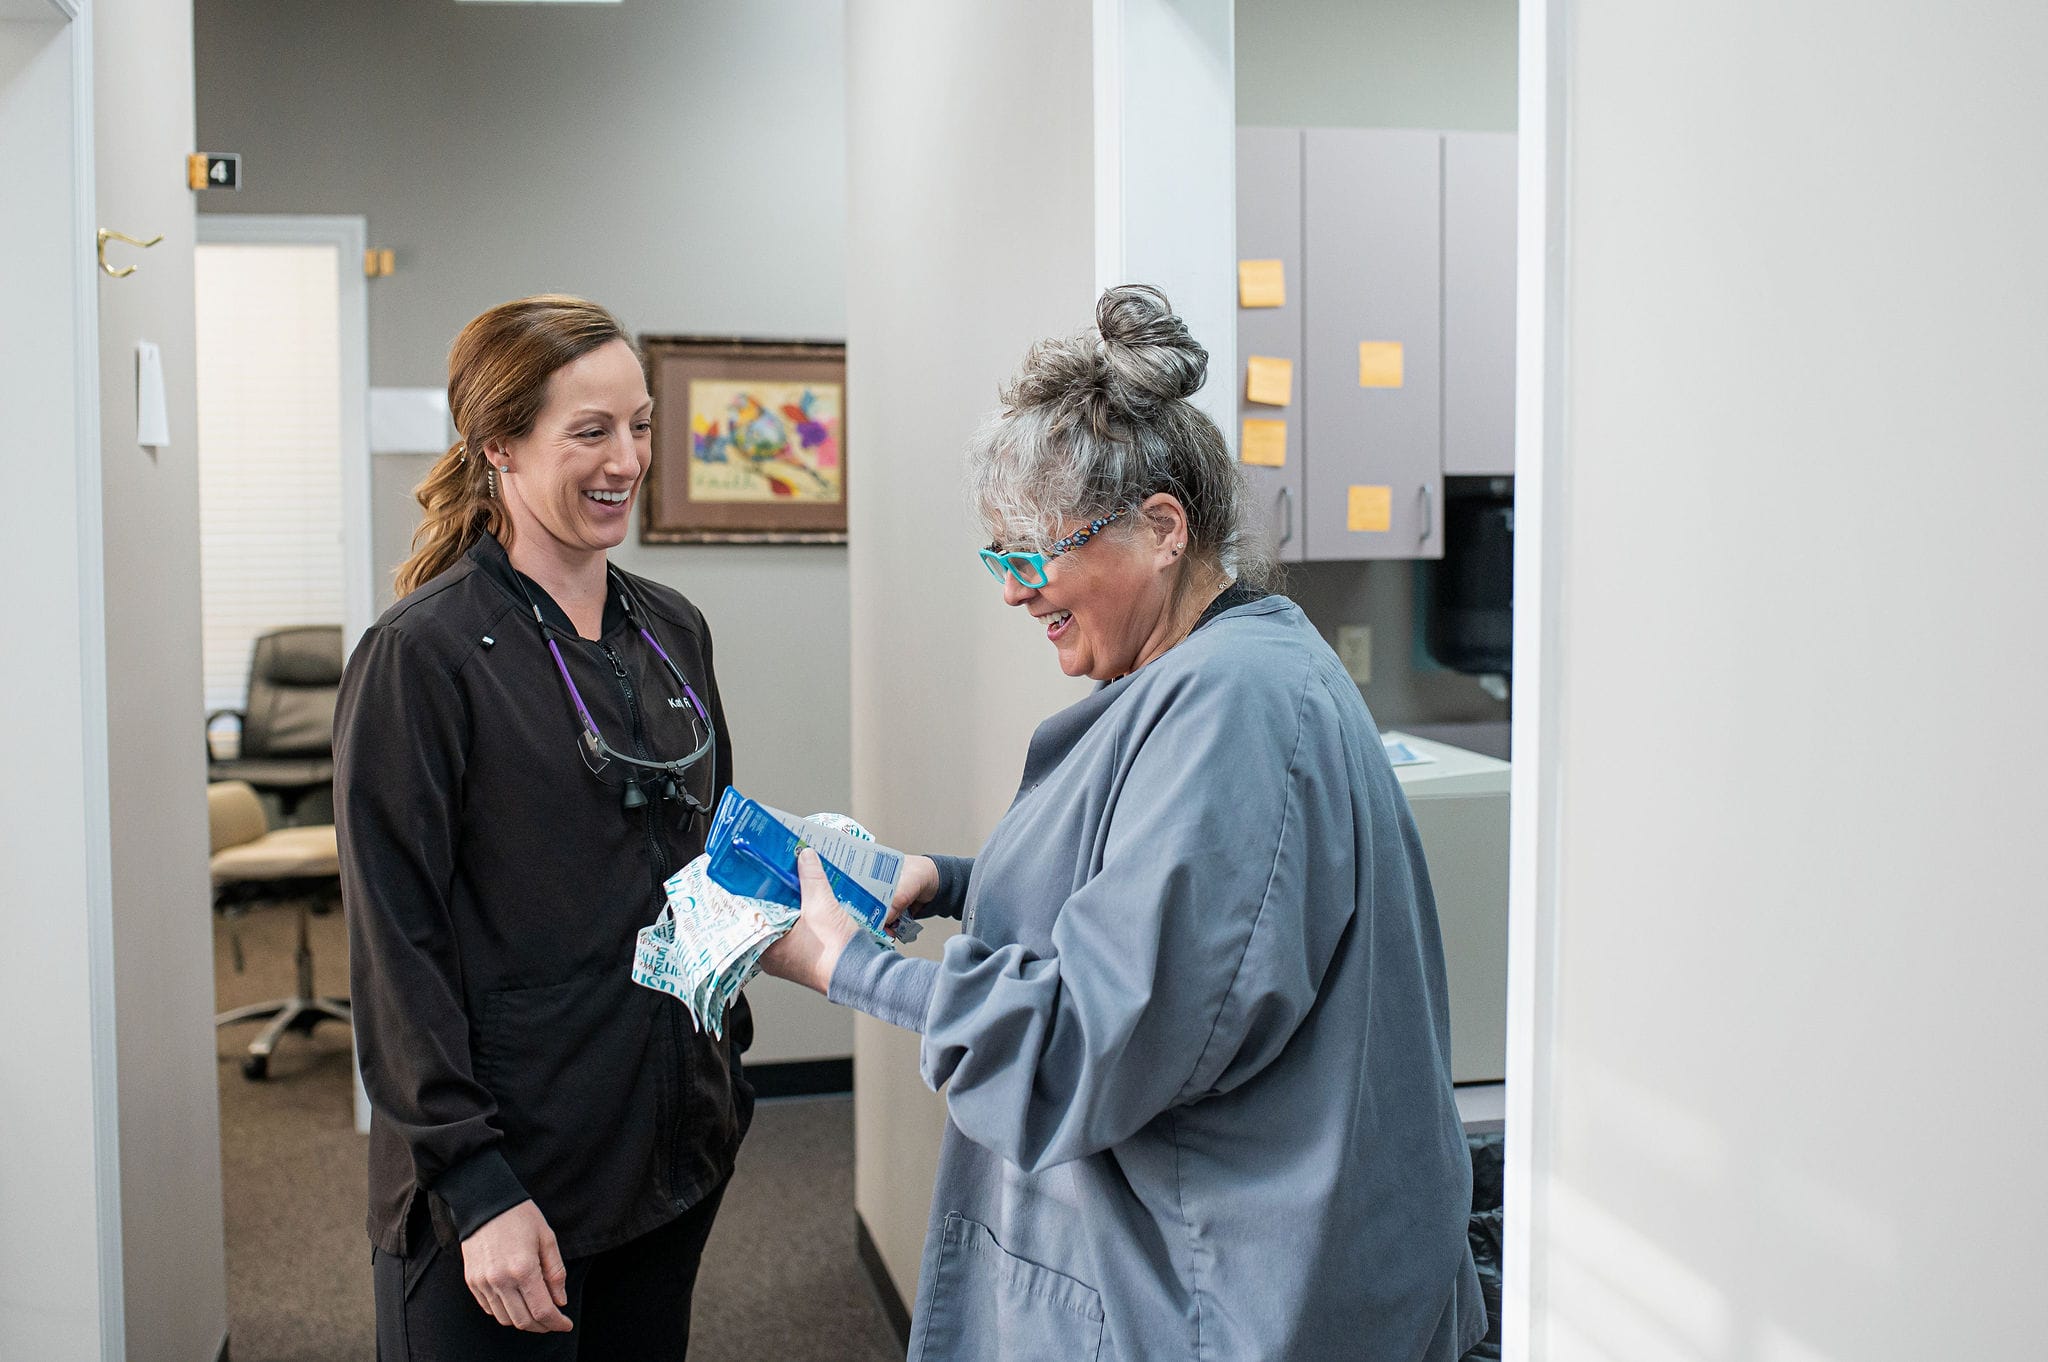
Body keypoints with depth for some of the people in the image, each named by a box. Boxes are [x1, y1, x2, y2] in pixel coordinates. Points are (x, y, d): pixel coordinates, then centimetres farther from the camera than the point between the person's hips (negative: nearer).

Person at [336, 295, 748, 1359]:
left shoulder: (673, 632, 7)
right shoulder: (422, 654, -13)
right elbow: (396, 947, -14)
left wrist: (726, 1072, 14)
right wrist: (477, 1186, -17)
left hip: (673, 1152, 6)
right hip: (504, 1176, -6)